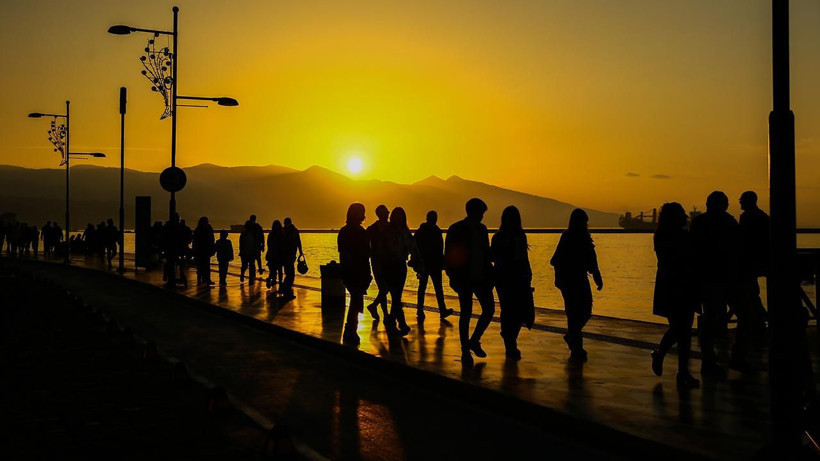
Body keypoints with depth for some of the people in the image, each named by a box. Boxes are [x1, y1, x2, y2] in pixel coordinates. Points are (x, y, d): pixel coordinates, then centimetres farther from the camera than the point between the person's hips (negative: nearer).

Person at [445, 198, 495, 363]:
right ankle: (465, 351, 10)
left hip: (481, 278, 6)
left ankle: (473, 341, 20)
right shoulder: (456, 230, -7)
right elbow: (449, 257, -7)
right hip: (465, 279, -5)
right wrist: (454, 278, -13)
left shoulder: (481, 229, 10)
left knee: (489, 310, 1)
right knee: (466, 314, -1)